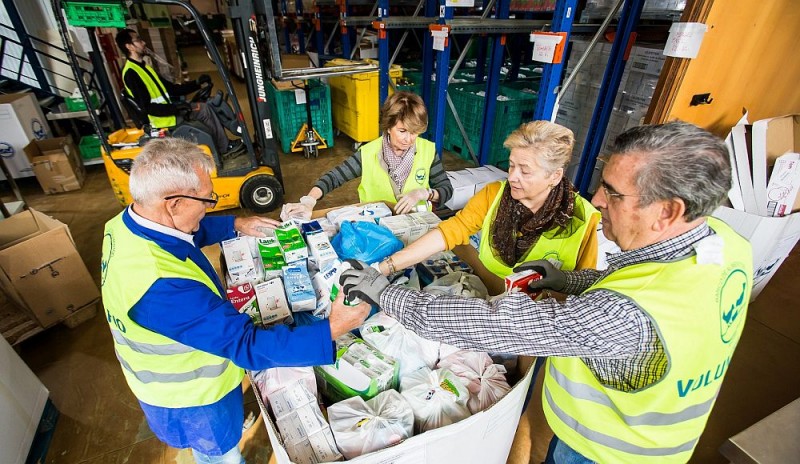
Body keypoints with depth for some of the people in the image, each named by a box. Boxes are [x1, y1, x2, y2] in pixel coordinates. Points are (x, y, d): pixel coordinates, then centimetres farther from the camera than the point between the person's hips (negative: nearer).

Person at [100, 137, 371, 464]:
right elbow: (247, 345, -41)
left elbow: (191, 231, 7)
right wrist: (332, 328, -39)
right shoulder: (162, 286, -45)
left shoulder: (127, 223, -16)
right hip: (190, 394, -7)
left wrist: (236, 225, 5)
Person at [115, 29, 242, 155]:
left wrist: (197, 84, 6)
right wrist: (176, 108, -27)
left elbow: (172, 89, 16)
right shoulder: (130, 73, -13)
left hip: (168, 110, 9)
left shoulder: (144, 68, 17)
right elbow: (146, 107, -20)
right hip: (164, 118, -9)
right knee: (203, 110, -16)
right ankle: (225, 147, -6)